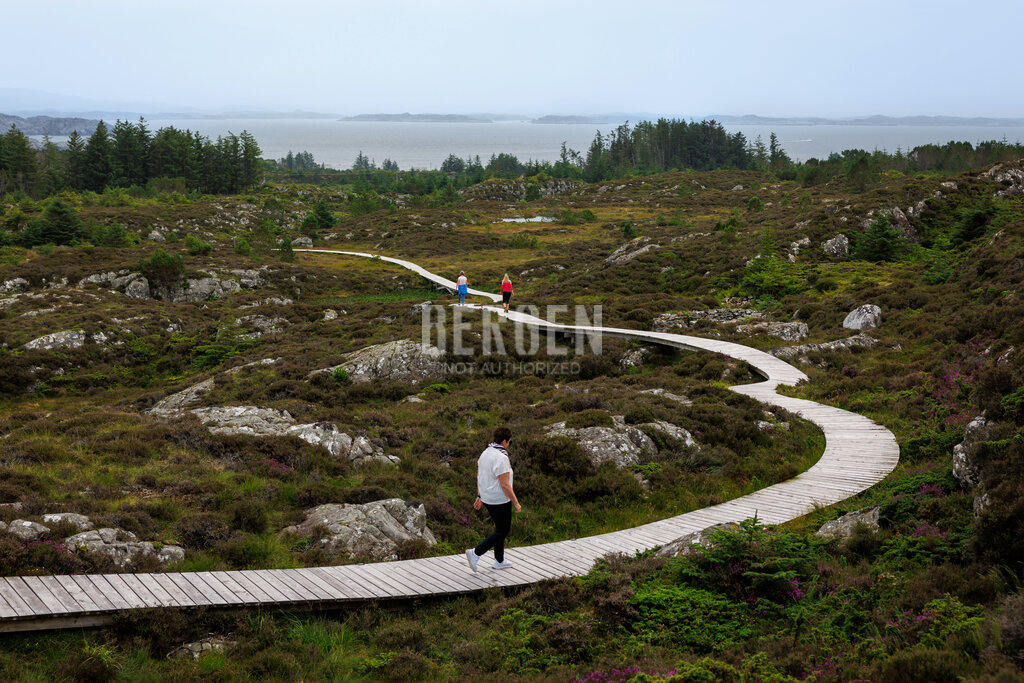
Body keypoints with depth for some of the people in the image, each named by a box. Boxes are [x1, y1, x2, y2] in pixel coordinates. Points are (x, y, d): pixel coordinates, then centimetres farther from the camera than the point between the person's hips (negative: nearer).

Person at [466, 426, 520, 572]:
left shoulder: (485, 453, 3)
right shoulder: (501, 458, -25)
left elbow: (479, 477, 11)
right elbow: (505, 485, -25)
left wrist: (479, 497, 20)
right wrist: (516, 503, -15)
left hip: (487, 498, 9)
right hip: (500, 501, -9)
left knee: (500, 528, 22)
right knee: (502, 532, 6)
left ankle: (499, 561, 29)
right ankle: (475, 553, -2)